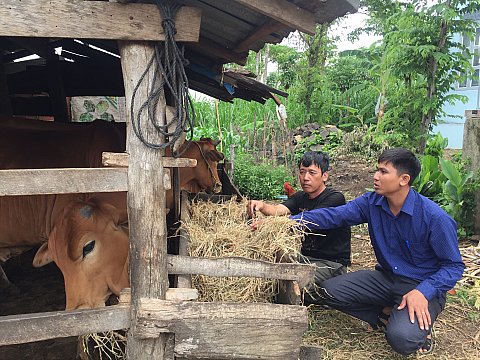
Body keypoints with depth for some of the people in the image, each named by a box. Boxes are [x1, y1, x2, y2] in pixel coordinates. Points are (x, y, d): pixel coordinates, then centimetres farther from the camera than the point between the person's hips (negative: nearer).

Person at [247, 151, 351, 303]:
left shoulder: (335, 198, -14)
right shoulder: (300, 197, 9)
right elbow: (278, 209, -11)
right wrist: (262, 205, -35)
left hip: (331, 263, -7)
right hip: (306, 257, 7)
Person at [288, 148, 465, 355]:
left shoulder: (434, 217, -21)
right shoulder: (371, 202, -7)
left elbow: (454, 266, -13)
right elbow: (333, 216, -12)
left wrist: (423, 292, -29)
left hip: (423, 286, -5)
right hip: (386, 278, 5)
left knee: (402, 338, -32)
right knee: (329, 291, -11)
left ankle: (421, 324, 4)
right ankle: (387, 317, 4)